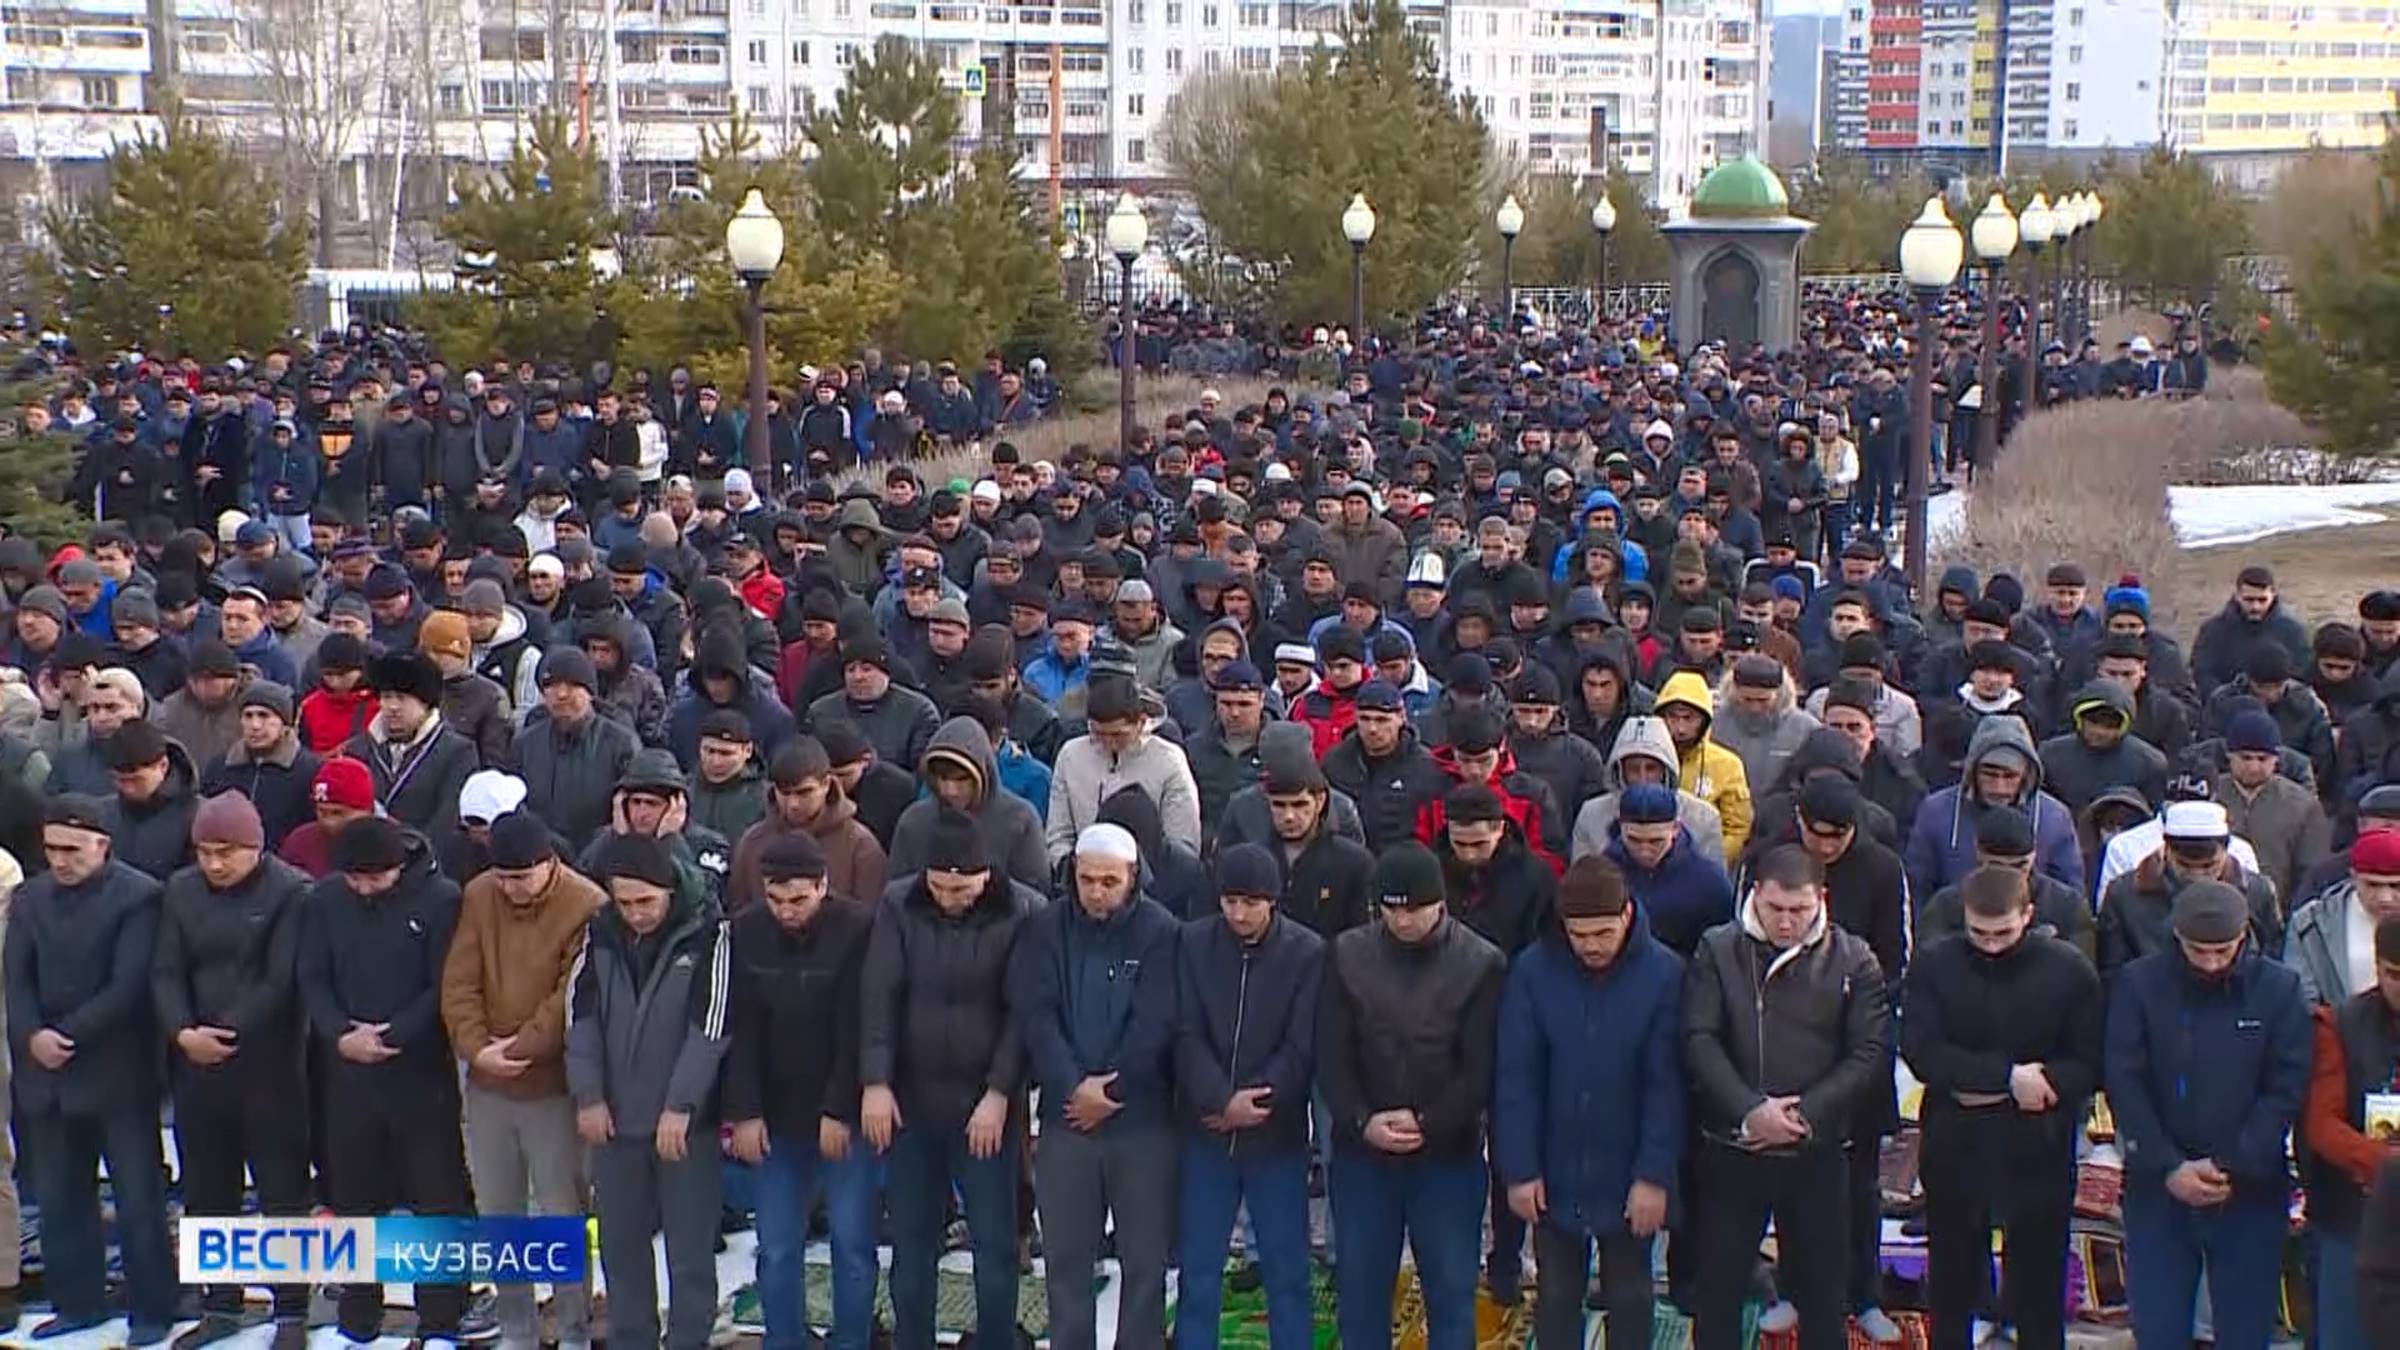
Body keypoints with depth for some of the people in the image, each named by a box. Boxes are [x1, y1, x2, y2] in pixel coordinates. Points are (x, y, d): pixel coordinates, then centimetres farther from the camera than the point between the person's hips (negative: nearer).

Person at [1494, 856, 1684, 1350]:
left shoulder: (1664, 973, -15)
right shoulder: (1532, 970, -13)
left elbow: (1666, 1084, -12)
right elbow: (1515, 1078, -9)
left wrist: (1655, 1174, -14)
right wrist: (1519, 1169, -10)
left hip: (1628, 1176, -1)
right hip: (1554, 1174, 1)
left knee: (1629, 1296, 16)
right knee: (1556, 1296, 15)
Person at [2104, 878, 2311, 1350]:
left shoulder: (2279, 989, -2)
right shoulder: (2138, 985, -2)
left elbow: (2287, 1089, -5)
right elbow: (2122, 1082, -5)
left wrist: (2230, 1167, -13)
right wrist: (2169, 1167, -14)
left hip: (2250, 1192, 0)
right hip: (2157, 1189, 0)